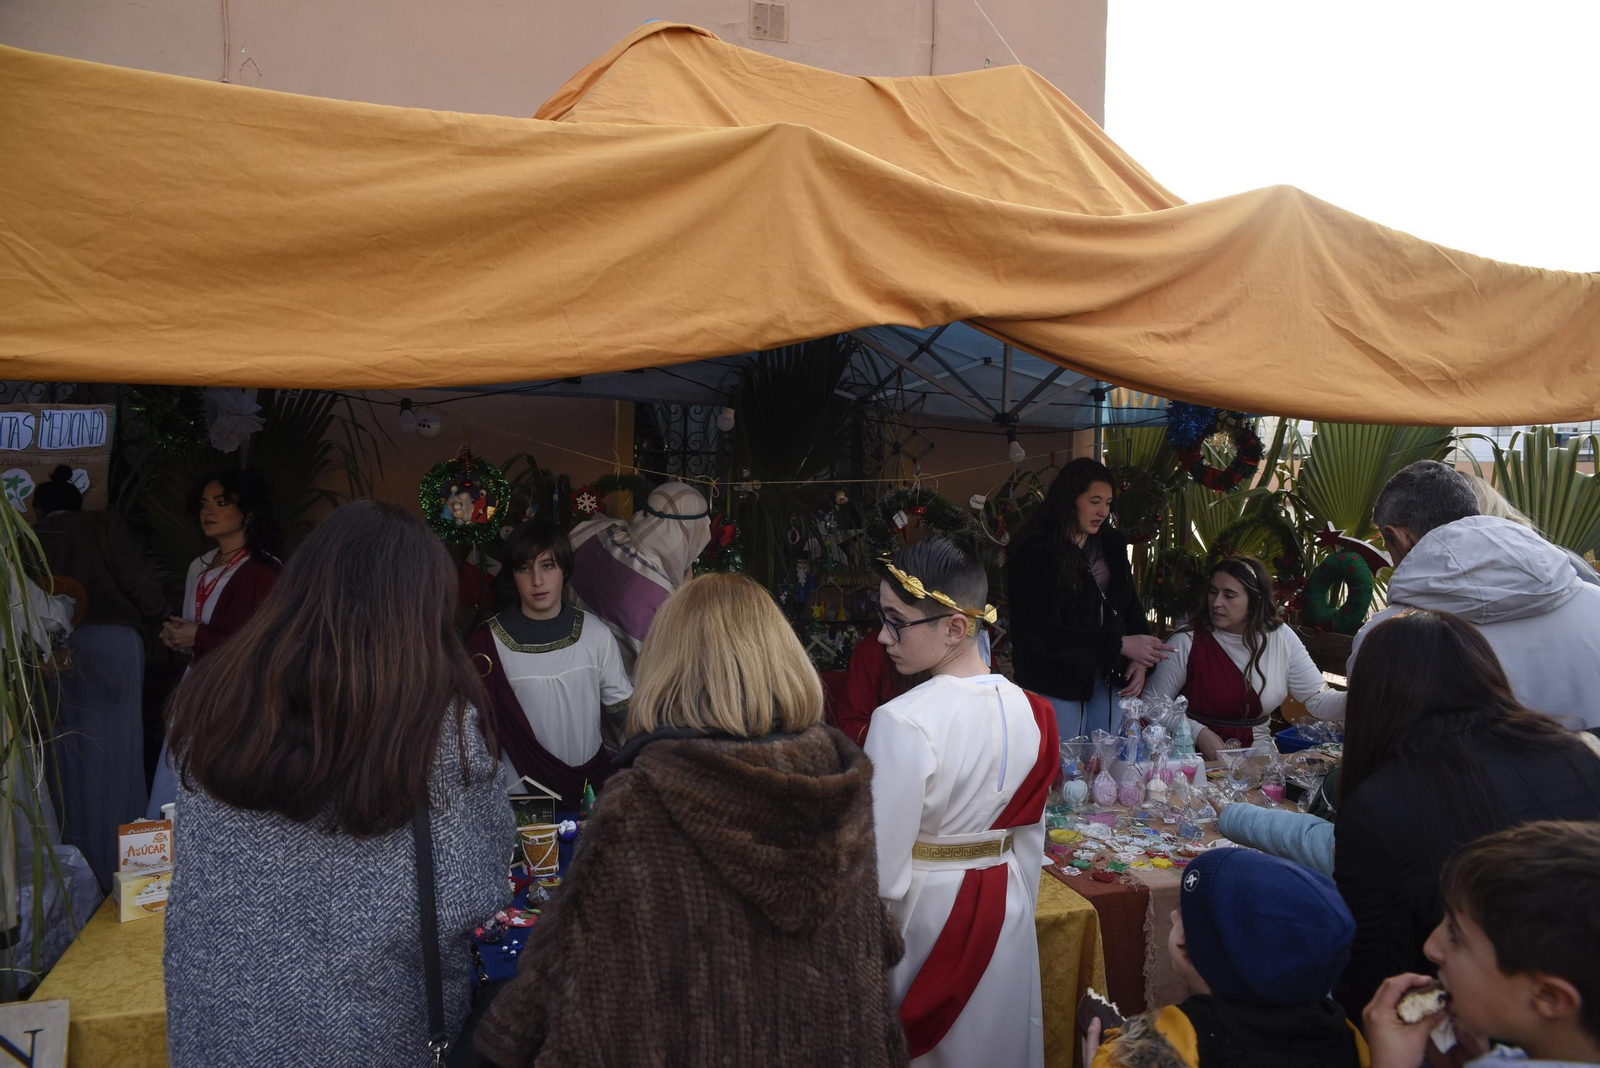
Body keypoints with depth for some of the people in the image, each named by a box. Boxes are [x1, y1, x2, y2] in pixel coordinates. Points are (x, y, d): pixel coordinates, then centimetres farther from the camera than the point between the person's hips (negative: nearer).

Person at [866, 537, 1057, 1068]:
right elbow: (1029, 836, 5)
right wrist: (1015, 907, 17)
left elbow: (882, 869, -22)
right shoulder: (1028, 710, -6)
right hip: (1006, 910, 6)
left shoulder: (904, 721, -26)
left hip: (923, 913, -5)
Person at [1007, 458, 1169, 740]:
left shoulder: (1111, 544, 7)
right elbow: (1045, 637, -19)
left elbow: (1130, 605, 15)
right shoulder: (1035, 554, -14)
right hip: (1057, 686, -6)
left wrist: (1141, 659, -2)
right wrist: (1121, 645, -20)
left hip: (1109, 681, 6)